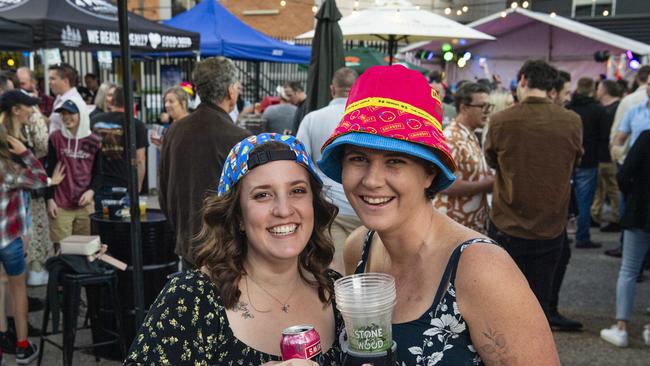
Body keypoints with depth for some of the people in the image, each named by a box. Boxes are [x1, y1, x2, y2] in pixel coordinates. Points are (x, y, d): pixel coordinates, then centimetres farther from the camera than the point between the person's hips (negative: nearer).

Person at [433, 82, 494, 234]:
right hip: (455, 226, -9)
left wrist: (492, 181, 4)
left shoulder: (472, 137, 14)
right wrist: (488, 184, -16)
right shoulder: (450, 139, -17)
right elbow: (447, 185, -25)